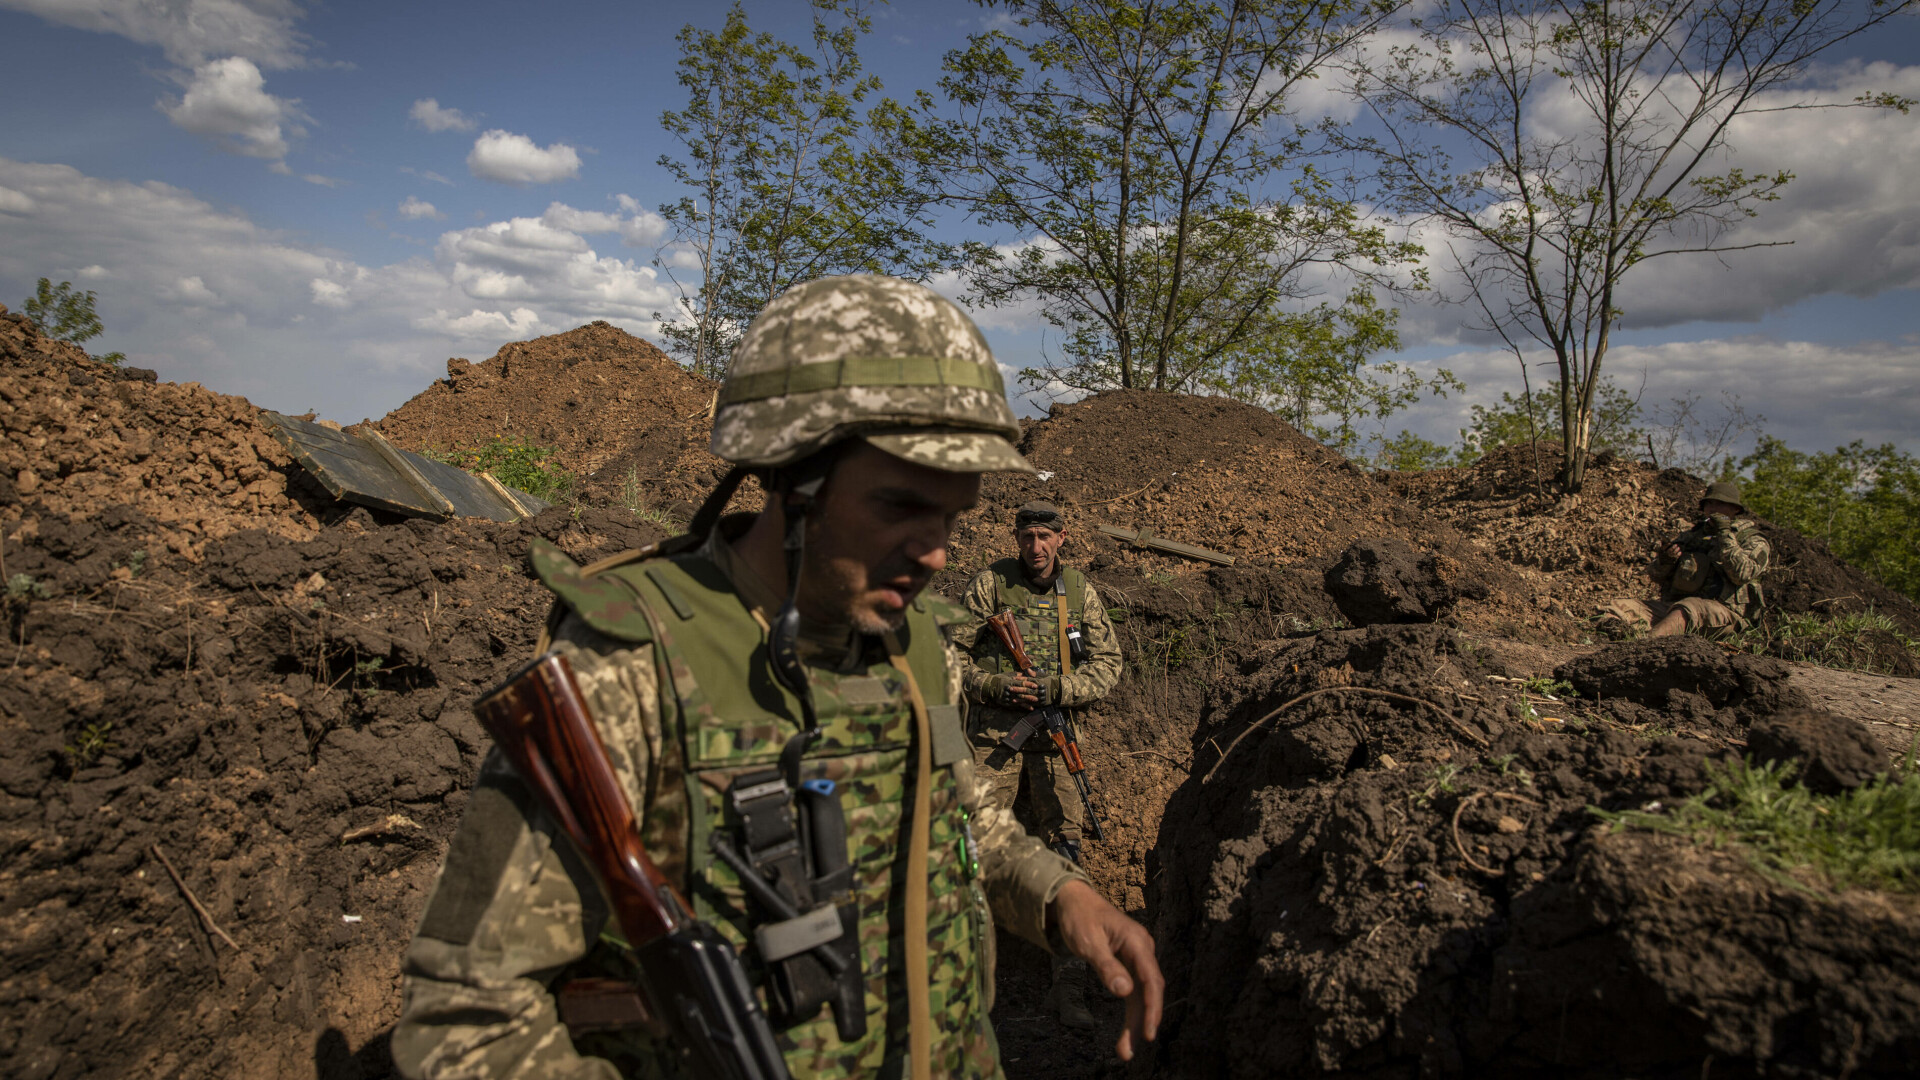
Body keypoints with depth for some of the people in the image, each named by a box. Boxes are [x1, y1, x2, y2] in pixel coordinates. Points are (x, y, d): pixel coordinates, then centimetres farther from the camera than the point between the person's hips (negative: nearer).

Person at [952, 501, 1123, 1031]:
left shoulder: (1080, 591, 5)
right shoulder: (990, 583, -1)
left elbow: (1108, 664, 3)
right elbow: (951, 652, 1)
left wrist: (1055, 689, -13)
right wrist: (998, 686, -14)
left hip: (1058, 735, 2)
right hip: (996, 732, -2)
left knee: (1064, 852, 4)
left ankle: (1068, 987, 14)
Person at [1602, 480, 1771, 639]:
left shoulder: (1752, 541, 11)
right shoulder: (1690, 536, 25)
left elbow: (1743, 574, -12)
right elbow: (1655, 575, 18)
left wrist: (1726, 535, -10)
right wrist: (1665, 559, -4)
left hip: (1722, 610, -5)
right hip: (1672, 604, 6)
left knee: (1688, 608, -40)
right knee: (1623, 606, -18)